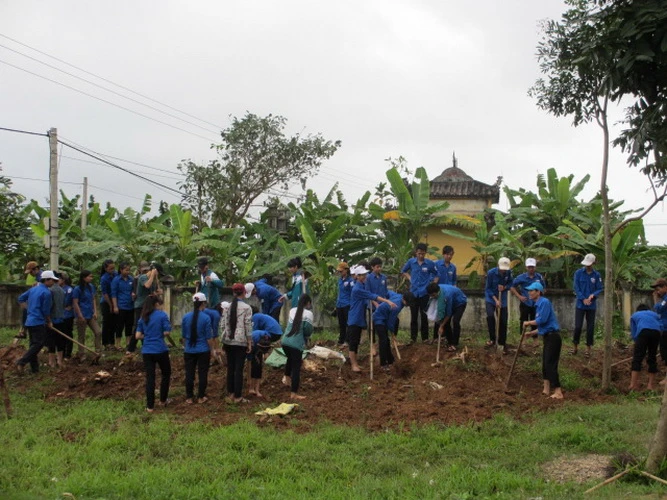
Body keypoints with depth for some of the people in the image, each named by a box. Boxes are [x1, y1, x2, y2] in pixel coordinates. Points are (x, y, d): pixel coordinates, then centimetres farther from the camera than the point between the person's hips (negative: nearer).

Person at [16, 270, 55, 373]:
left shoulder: (33, 289, 12)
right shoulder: (46, 292, -13)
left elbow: (21, 299, 20)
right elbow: (46, 310, -11)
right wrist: (49, 322, 3)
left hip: (29, 321, 9)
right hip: (38, 322, -9)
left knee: (33, 344, 11)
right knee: (39, 344, -5)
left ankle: (34, 367, 12)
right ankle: (22, 361, -14)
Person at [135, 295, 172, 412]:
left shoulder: (143, 318, 8)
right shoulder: (162, 315, -5)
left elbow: (138, 335, 3)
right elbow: (166, 332, -11)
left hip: (147, 351, 4)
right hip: (160, 350, -4)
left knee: (150, 377, 5)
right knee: (166, 374, 18)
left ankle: (150, 406, 5)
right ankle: (163, 400, 26)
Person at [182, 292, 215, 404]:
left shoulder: (186, 317, -2)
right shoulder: (206, 318, -12)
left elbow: (183, 336, 8)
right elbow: (209, 337, -9)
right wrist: (212, 349, 3)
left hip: (189, 351, 3)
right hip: (203, 351, -3)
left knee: (189, 374, 9)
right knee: (202, 374, 8)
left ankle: (189, 397, 15)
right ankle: (201, 397, 14)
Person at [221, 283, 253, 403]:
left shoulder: (226, 307, 4)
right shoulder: (246, 308, -8)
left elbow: (223, 325, 4)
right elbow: (248, 327, -9)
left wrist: (225, 339, 13)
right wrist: (249, 343, -3)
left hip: (228, 341, 4)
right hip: (241, 342, -4)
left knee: (230, 368, 13)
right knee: (239, 369, 0)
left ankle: (230, 393, 19)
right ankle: (238, 396, 3)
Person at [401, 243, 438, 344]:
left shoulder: (430, 263, -6)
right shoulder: (411, 262, -1)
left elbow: (436, 275, 7)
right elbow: (404, 271, 16)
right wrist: (410, 278, 4)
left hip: (425, 293, -2)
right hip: (413, 292, 2)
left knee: (424, 316, 5)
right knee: (413, 317, 8)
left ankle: (425, 337, 13)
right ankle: (413, 337, 15)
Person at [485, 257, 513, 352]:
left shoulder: (508, 273, -14)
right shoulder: (491, 273, -21)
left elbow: (510, 283, 2)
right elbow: (488, 288, -14)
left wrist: (505, 287, -20)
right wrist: (496, 300, -21)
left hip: (503, 299, 3)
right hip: (491, 298, -2)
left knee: (503, 322, 3)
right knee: (490, 316, -25)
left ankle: (502, 343, 18)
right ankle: (492, 339, -9)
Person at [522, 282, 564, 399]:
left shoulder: (544, 302, -13)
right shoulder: (538, 304, 16)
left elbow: (542, 320, -23)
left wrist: (529, 323, -8)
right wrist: (532, 333, 19)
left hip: (552, 337, -10)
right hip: (548, 337, 10)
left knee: (550, 364, -10)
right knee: (546, 364, 14)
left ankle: (558, 392, -8)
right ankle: (546, 389, 20)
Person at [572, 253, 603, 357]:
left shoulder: (597, 275, -1)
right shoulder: (578, 273, -4)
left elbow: (599, 289, 1)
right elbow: (576, 288, -5)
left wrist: (593, 295, -19)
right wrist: (583, 299, -15)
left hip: (592, 305, 1)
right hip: (580, 304, -1)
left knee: (590, 327, 6)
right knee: (578, 326, -4)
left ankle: (588, 348, 17)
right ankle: (575, 346, 12)